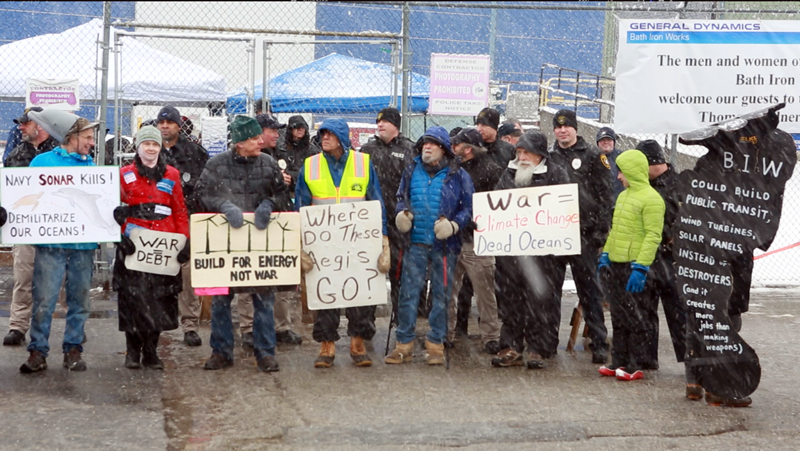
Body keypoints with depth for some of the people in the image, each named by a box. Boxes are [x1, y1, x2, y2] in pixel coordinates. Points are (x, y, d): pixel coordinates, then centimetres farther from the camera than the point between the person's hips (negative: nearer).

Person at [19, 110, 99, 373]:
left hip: (84, 244, 3)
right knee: (44, 300, -5)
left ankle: (73, 349, 16)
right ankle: (38, 352, 1)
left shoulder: (92, 167, 14)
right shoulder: (43, 161, 4)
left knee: (79, 300, 8)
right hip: (51, 243, -3)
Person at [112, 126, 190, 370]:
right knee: (133, 297, -4)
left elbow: (180, 211, 11)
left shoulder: (171, 175, 12)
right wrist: (122, 235, -11)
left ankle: (151, 351, 14)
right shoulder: (125, 174, 5)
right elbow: (114, 208, 2)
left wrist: (185, 241, 3)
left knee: (160, 298, 3)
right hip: (134, 246, -2)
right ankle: (133, 351, 8)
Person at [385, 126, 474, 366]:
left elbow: (469, 207, 1)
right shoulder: (412, 171, 9)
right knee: (408, 293, -1)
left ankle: (435, 345, 15)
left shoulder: (458, 175, 2)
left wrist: (454, 225, -14)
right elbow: (401, 198, 17)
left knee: (441, 294, 6)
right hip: (415, 242, 2)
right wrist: (401, 214, -4)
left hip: (444, 245, -1)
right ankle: (403, 343, 5)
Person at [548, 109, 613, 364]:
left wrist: (601, 231, -9)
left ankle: (599, 343, -1)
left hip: (583, 235, -4)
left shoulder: (592, 155, 1)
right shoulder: (549, 157, 14)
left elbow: (605, 196, -3)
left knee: (589, 290, -3)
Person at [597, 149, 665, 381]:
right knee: (619, 318, 12)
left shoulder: (651, 198, -12)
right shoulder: (623, 195, 15)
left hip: (635, 268, -9)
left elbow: (653, 236, -18)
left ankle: (635, 366, 4)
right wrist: (605, 254, 17)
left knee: (636, 318, -2)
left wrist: (640, 267, -23)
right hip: (616, 265, 9)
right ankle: (619, 362, 18)